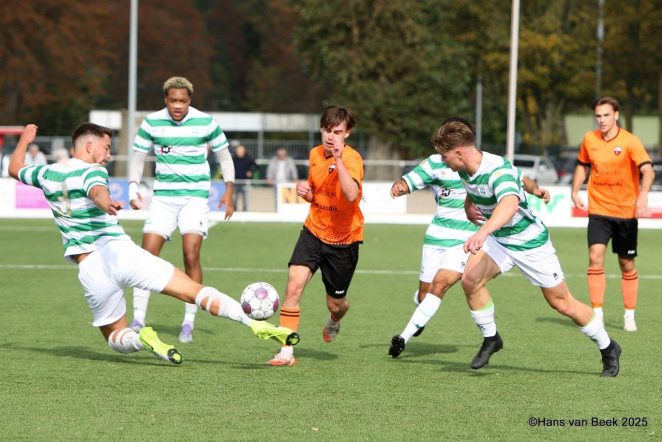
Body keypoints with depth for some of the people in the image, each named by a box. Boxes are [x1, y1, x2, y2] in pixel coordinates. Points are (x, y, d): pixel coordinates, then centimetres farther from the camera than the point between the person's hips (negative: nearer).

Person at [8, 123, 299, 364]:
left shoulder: (47, 174, 14)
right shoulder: (91, 171, -1)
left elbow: (15, 169, 36)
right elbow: (97, 191, -27)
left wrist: (24, 141, 53)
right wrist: (107, 204, -49)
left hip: (90, 268, 4)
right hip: (119, 252, -4)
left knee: (116, 337, 20)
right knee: (196, 291, -7)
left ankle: (141, 340, -15)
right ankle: (256, 324, -24)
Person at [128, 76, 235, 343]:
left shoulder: (205, 122, -4)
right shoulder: (152, 123, -1)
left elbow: (224, 155, 8)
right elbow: (138, 157, 9)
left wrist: (228, 191, 0)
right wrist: (133, 188, -4)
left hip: (195, 197, -2)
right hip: (163, 197, 2)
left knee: (191, 255, -14)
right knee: (147, 254, -7)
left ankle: (189, 323, -5)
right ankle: (138, 319, 2)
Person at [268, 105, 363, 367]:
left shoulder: (352, 159, -20)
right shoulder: (315, 154, 0)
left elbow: (351, 195, -38)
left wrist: (338, 159, -41)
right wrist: (305, 191, -6)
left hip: (343, 239, -4)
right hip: (314, 230, 4)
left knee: (335, 304, 10)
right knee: (294, 284, -18)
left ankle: (334, 321, 50)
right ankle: (286, 352, -14)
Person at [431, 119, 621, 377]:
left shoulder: (498, 170, -34)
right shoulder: (464, 170, -7)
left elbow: (509, 204, -55)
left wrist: (483, 232, -69)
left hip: (530, 242, -7)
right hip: (499, 240, 7)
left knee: (562, 304, 3)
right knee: (470, 279, -19)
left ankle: (608, 348, 23)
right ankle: (490, 339, 0)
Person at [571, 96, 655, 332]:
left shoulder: (630, 141, -12)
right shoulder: (589, 139, 2)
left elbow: (647, 170, -23)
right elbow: (582, 165, 20)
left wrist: (643, 195, -39)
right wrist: (575, 192, 8)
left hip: (625, 211, -2)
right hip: (598, 210, 2)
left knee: (627, 265, 7)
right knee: (595, 257, -15)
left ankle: (629, 316, 21)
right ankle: (597, 313, -11)